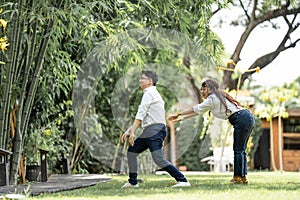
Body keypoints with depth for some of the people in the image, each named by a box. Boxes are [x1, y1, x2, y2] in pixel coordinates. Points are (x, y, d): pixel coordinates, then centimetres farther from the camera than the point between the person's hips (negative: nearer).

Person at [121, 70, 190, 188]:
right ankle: (133, 182, 22)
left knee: (159, 160, -18)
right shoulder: (152, 93, 24)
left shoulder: (149, 92, -6)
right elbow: (141, 118, 25)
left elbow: (141, 114, -14)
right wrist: (128, 130, 20)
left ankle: (182, 180, -18)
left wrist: (132, 131, -17)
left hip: (155, 129, -10)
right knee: (131, 152, 16)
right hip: (149, 131, 10)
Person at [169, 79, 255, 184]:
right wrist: (182, 118, 25)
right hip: (248, 118, 10)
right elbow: (198, 111, 26)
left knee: (238, 149, -6)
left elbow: (196, 109, 1)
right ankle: (243, 177, 11)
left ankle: (239, 176, -5)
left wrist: (178, 114, 9)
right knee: (240, 150, 11)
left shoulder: (212, 98, -5)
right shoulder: (215, 98, 24)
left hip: (241, 119, -10)